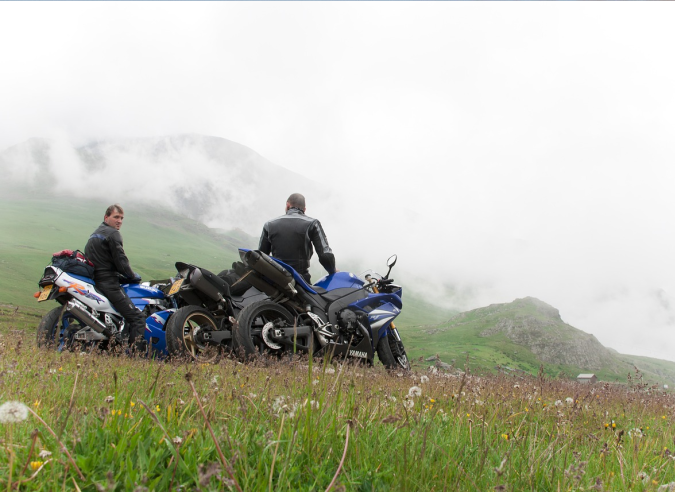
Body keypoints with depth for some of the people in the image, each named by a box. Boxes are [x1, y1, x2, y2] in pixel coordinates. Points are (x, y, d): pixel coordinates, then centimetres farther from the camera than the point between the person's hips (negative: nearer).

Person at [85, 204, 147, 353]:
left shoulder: (94, 234, 23)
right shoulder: (112, 234, -6)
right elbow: (120, 261, -13)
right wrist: (133, 277, 3)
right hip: (109, 283, -10)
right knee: (137, 318, -14)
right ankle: (137, 353, -28)